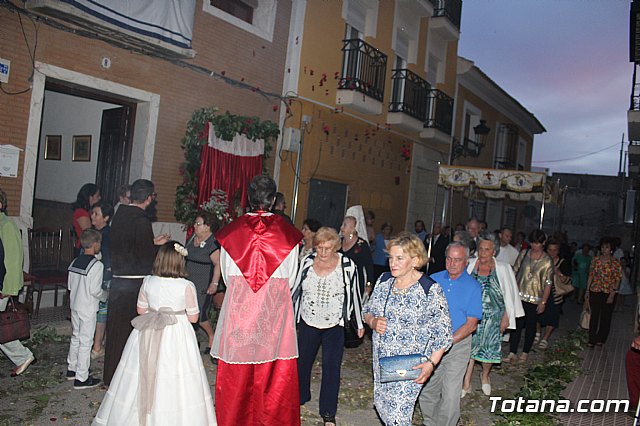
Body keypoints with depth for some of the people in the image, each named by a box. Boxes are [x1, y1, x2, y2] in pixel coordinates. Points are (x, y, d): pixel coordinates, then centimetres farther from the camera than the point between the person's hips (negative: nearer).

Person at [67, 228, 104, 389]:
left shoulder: (74, 262, 3)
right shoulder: (97, 265, -19)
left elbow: (70, 285, 7)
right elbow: (95, 290, -21)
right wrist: (104, 295, -2)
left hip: (74, 305, 8)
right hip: (88, 309, -8)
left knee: (75, 337, 21)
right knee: (85, 341, 0)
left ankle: (72, 369, 35)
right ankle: (82, 378, 7)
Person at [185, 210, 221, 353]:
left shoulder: (213, 243, -16)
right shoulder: (192, 237, 8)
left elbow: (218, 264, -19)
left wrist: (214, 283, -22)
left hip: (203, 285, -7)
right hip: (188, 281, 7)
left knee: (199, 315, -4)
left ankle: (212, 336, 20)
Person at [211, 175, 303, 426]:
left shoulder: (233, 230, -3)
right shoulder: (287, 232, -5)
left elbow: (227, 275, 5)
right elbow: (290, 278, 2)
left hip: (238, 305, 1)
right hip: (276, 307, -1)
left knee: (236, 372, 12)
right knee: (275, 369, 9)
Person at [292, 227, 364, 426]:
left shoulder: (347, 266, -12)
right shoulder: (307, 262, -6)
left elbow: (354, 294, -2)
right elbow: (295, 289, 5)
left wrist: (359, 323, 5)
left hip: (334, 325, -3)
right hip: (307, 322, 3)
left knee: (331, 367, -2)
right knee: (302, 361, 17)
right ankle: (300, 396, 41)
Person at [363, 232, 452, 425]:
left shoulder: (430, 290, -16)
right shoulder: (384, 280, 1)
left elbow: (443, 331, -12)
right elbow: (367, 310, 12)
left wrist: (431, 362, -18)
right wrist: (372, 322, -10)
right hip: (381, 359, 6)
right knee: (381, 404, 18)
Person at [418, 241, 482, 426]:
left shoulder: (473, 287, -7)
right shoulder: (433, 280, 3)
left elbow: (471, 325, -10)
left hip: (457, 345, -3)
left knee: (450, 395, -2)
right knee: (426, 390, 11)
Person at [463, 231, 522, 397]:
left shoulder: (503, 269, -9)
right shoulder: (470, 265, -7)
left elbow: (509, 295, -2)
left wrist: (506, 318, -2)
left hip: (492, 315, 0)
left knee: (489, 349, 11)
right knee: (469, 346, 2)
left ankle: (485, 376, 40)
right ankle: (466, 382, 16)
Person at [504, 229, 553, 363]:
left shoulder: (547, 261, -5)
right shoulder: (523, 254, 3)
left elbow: (548, 283, -4)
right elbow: (515, 272, 8)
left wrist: (543, 302, -7)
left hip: (535, 299, -2)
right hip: (519, 296, 2)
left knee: (530, 326, 9)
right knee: (516, 324, 1)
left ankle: (525, 353, 24)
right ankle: (512, 353, 7)